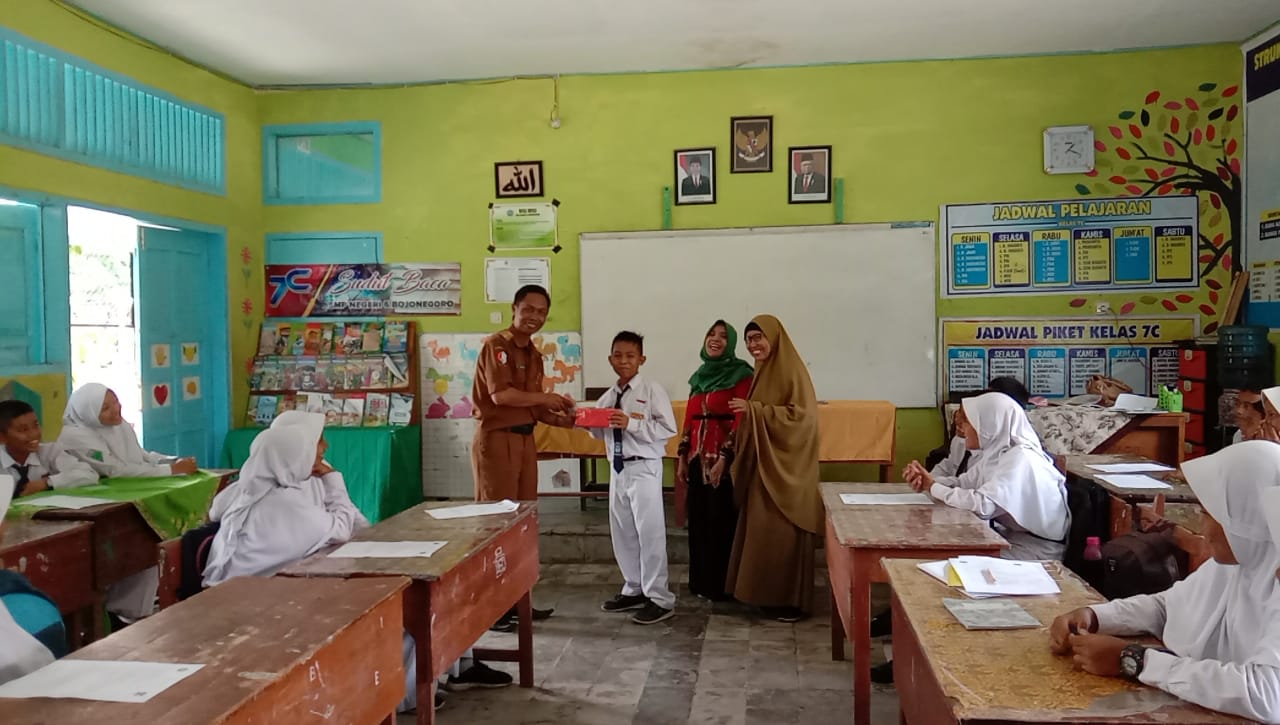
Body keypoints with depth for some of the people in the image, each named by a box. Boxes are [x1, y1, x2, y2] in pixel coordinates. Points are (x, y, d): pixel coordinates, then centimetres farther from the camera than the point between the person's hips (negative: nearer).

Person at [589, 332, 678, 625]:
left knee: (650, 533, -3)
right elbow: (602, 434, 18)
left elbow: (669, 429, -15)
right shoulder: (607, 398, 10)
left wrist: (631, 424, -22)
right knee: (622, 533, 13)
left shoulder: (652, 391, -8)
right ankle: (634, 589, 28)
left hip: (644, 468, -7)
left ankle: (659, 598, 6)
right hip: (617, 469, 7)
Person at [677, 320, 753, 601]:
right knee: (699, 520, 12)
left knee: (721, 522, -1)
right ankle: (701, 582, 24)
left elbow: (741, 421, -14)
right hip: (698, 457, 7)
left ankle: (721, 585, 10)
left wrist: (724, 458, -19)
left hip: (723, 457, -7)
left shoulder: (741, 375, -7)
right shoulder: (700, 375, 14)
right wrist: (682, 456, 12)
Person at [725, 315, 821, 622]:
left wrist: (753, 410, -22)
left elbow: (800, 416, -22)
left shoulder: (792, 370, -13)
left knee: (784, 533, -3)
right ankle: (772, 596, 19)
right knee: (764, 531, 10)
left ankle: (793, 601, 7)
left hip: (785, 467, -9)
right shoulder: (763, 371, 13)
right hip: (763, 464, 9)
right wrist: (745, 412, 3)